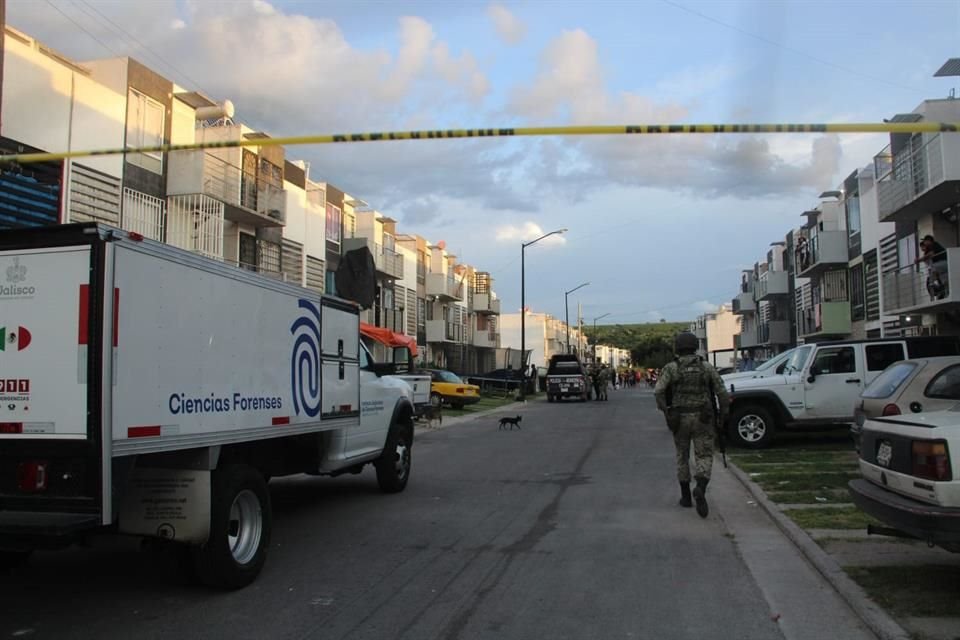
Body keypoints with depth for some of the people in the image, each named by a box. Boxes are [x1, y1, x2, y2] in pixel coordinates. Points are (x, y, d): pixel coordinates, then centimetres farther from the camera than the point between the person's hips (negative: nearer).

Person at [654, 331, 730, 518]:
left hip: (679, 418, 0)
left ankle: (686, 496, 22)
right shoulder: (707, 367, 2)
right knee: (704, 457, 3)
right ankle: (700, 489, -22)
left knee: (682, 456, 17)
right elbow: (722, 392, -2)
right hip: (702, 418, 0)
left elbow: (658, 391, -14)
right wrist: (723, 413, 7)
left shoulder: (671, 368, -2)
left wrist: (665, 411, -2)